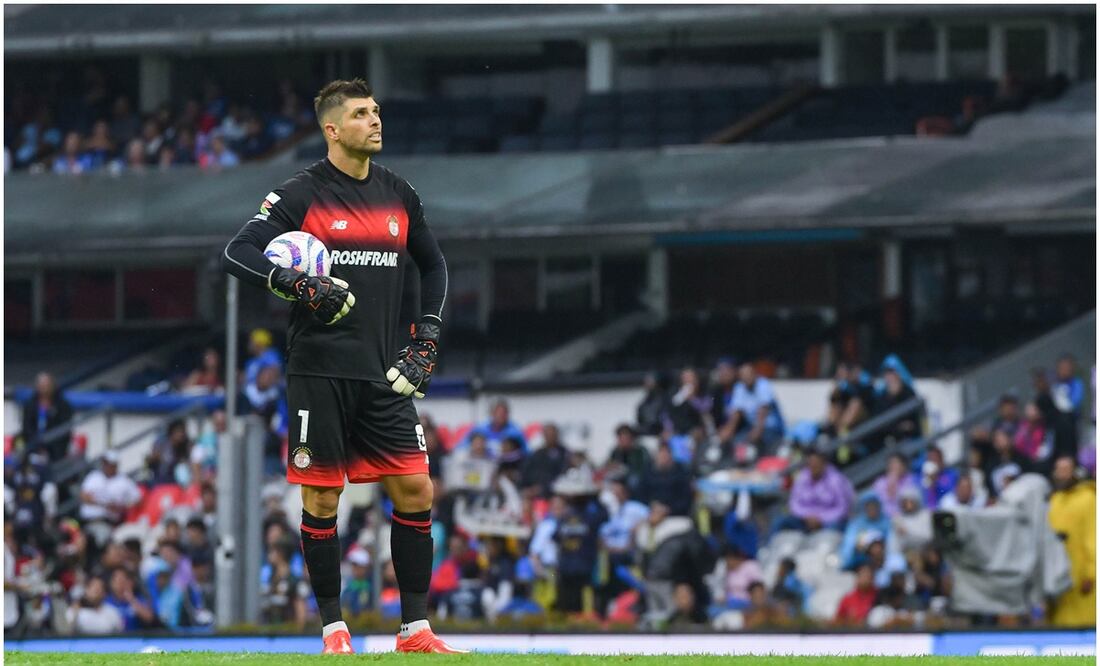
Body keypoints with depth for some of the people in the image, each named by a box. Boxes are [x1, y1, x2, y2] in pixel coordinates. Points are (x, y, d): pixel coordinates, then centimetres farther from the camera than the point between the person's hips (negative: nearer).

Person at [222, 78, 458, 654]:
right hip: (319, 372, -4)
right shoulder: (301, 194, -4)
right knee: (321, 498, -1)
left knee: (414, 491, -2)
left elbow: (433, 265, 23)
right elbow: (236, 254, -8)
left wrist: (426, 340, 12)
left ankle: (415, 629, 7)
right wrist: (296, 285, -21)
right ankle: (333, 629, 10)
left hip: (383, 374, 4)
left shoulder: (398, 194, 11)